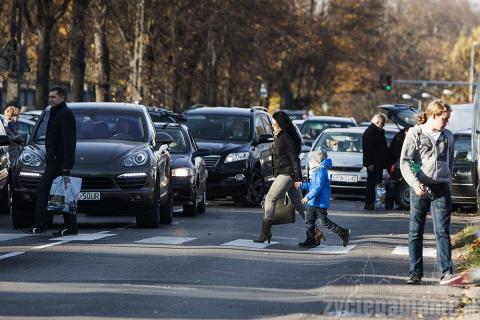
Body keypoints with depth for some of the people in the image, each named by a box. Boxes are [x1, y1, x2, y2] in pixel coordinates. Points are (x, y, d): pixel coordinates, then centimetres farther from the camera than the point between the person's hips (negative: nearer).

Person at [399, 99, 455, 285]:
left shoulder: (447, 136, 11)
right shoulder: (414, 134, -1)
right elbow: (404, 162, -9)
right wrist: (414, 182, -22)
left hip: (441, 189, 2)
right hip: (419, 188, -2)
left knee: (442, 231, -9)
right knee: (415, 233, 4)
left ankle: (447, 272, -17)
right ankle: (415, 273, 11)